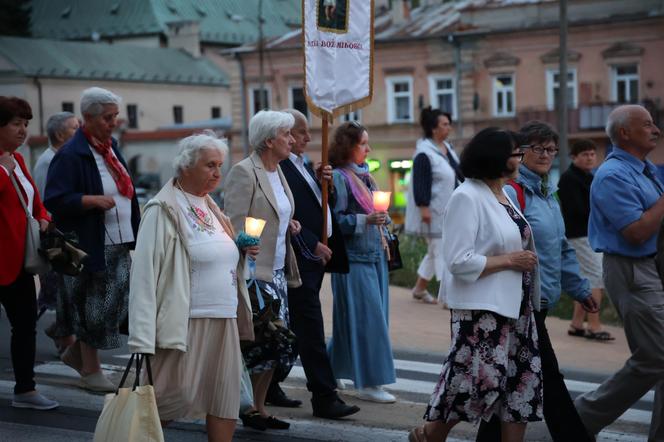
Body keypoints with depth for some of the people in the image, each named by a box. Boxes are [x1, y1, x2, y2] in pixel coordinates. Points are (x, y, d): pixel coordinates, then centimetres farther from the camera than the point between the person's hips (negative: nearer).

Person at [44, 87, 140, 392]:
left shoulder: (110, 148, 13)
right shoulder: (71, 155, -13)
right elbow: (55, 200, -16)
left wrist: (135, 234, 16)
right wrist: (92, 199, -26)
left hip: (120, 244, 8)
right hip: (90, 244, -8)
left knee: (117, 304, 10)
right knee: (94, 307, 1)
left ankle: (76, 352, 29)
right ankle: (90, 370, 15)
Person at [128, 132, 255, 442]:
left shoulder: (210, 207, 16)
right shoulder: (163, 210, -9)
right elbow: (145, 273, -16)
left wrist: (243, 253, 6)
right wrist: (142, 341, -22)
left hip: (224, 323, 8)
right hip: (185, 323, -8)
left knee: (226, 404, 6)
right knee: (173, 399, -4)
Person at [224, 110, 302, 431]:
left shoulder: (277, 171, 14)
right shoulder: (244, 172, -11)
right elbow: (236, 226, -15)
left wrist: (288, 226, 8)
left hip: (277, 271, 9)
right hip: (254, 272, -9)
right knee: (261, 341, -7)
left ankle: (259, 407, 17)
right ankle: (248, 408, 6)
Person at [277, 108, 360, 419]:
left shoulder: (303, 164, 15)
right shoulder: (280, 167, -15)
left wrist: (323, 182, 1)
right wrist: (314, 246, -16)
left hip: (316, 255, 10)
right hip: (301, 257, -10)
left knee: (301, 325, 16)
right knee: (310, 326, -6)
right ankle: (324, 397, -3)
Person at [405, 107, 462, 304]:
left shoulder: (447, 148, 11)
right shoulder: (424, 154, -17)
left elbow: (459, 173, 19)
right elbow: (420, 183, -20)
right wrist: (424, 208, -24)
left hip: (447, 210, 9)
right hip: (433, 212, -9)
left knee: (436, 250, 16)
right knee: (441, 251, -7)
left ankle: (420, 288, 29)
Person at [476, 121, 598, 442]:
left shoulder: (547, 195, 17)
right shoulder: (512, 193, -13)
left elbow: (562, 249, 24)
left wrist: (580, 289, 25)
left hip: (538, 303, 9)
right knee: (548, 379, -3)